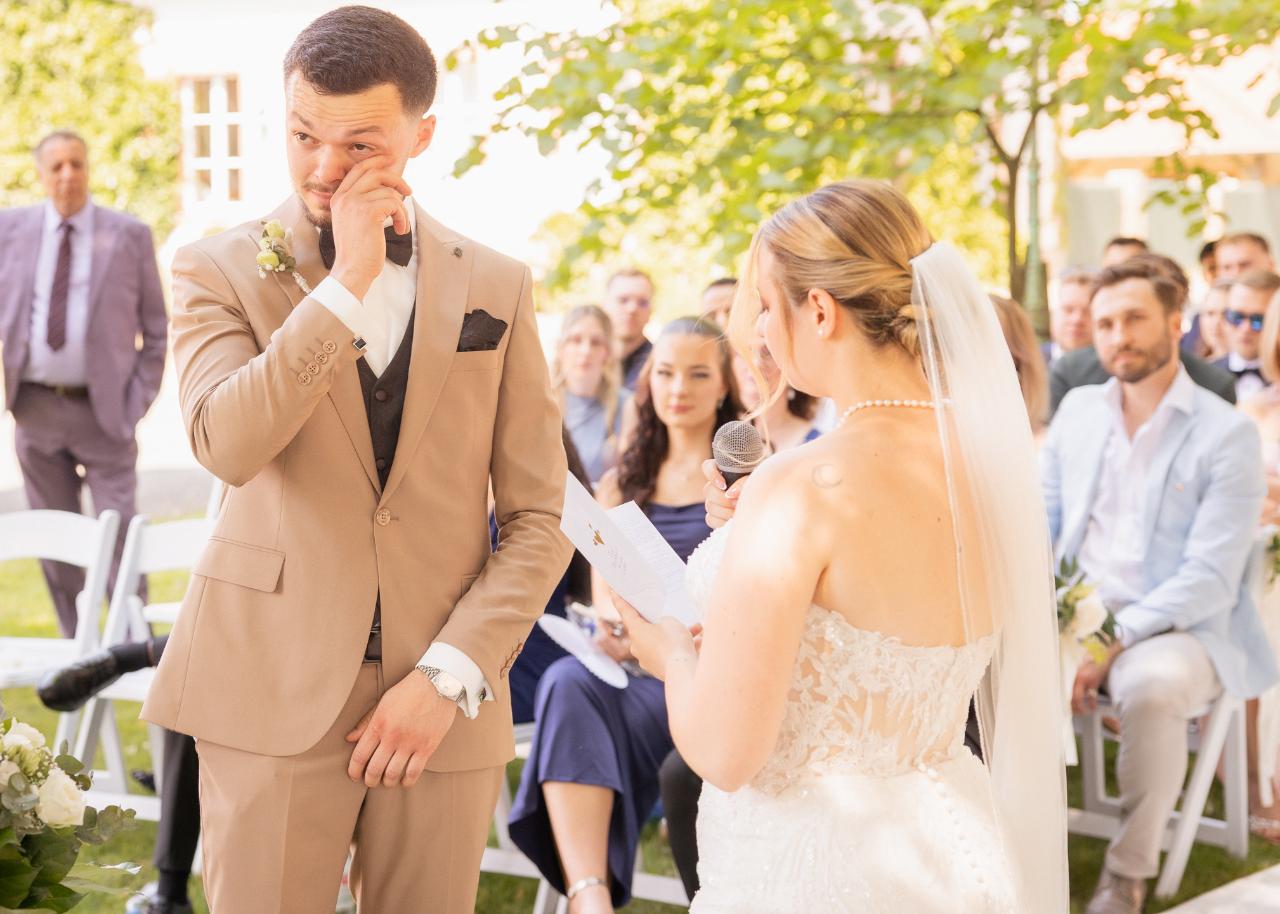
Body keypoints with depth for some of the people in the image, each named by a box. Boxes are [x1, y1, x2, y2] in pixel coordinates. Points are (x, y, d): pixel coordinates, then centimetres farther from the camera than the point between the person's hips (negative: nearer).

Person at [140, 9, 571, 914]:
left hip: (441, 703, 2)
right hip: (274, 697, -1)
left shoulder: (496, 286, 6)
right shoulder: (221, 268, 2)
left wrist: (450, 676, -6)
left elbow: (540, 518, 5)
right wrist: (347, 281, -17)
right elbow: (227, 445, -17)